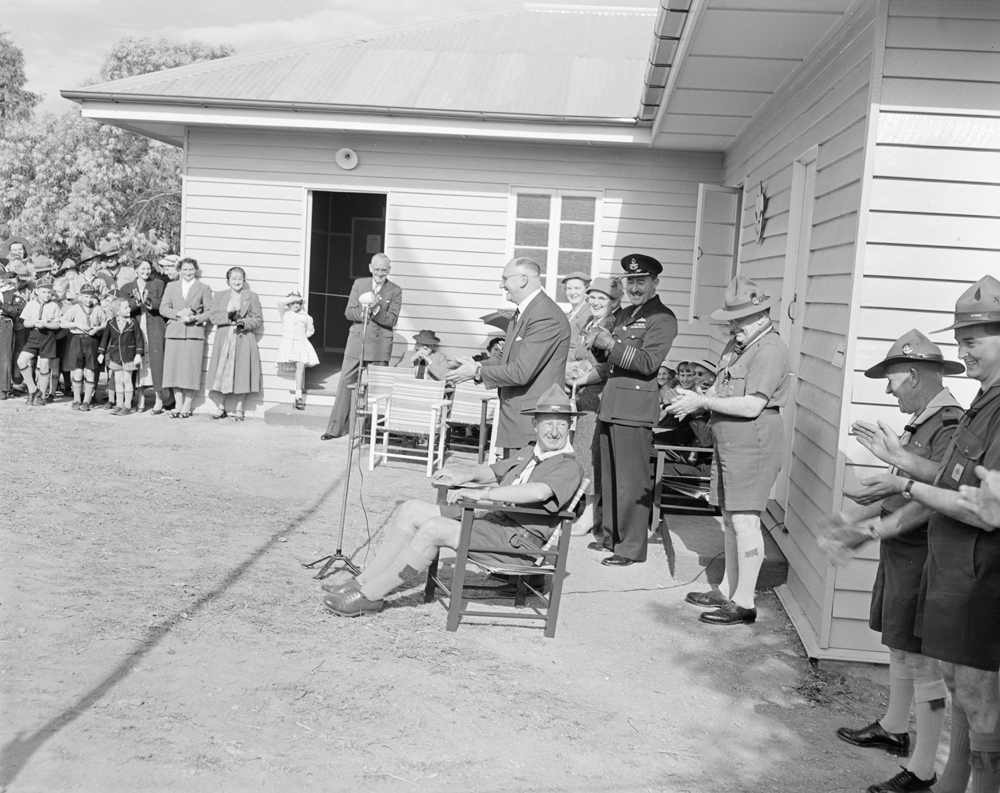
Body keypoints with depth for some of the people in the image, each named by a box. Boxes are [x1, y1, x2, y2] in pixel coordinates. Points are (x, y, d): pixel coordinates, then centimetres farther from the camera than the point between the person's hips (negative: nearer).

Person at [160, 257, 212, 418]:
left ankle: (186, 407, 1)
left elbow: (209, 312, 4)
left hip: (195, 333, -2)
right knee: (175, 370, -1)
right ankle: (178, 405, 6)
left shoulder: (203, 288, 9)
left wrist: (195, 318, -12)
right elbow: (163, 308, 8)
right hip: (174, 333, 2)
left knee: (191, 371, -5)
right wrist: (179, 313, -9)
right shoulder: (171, 286, 14)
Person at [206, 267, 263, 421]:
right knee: (222, 373, 2)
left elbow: (258, 319, 2)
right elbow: (213, 317, 2)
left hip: (244, 340, -1)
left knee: (242, 373, -2)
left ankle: (239, 409, 7)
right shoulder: (219, 296, 11)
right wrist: (229, 316, -15)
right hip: (224, 340, 1)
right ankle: (221, 407, 12)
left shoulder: (252, 297, 7)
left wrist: (244, 322, -15)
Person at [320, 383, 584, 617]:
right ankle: (364, 582, 3)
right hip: (488, 519, 9)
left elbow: (538, 491, -29)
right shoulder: (529, 452, 21)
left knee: (433, 528, -25)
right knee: (412, 509, 0)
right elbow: (493, 471, 32)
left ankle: (370, 595, -15)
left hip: (514, 544, -9)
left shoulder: (569, 468, -10)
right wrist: (466, 475, 8)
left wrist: (481, 493, -28)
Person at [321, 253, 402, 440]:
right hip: (356, 341, 2)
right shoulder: (359, 284, 6)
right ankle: (335, 428, 8)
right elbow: (348, 312, 1)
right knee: (345, 384, 3)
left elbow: (391, 320, -7)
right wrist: (363, 312, -19)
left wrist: (376, 309, -22)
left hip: (380, 346, -2)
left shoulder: (395, 291, 0)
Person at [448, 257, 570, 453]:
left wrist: (477, 372, -11)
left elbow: (521, 372, -23)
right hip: (515, 419, 10)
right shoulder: (522, 313, 16)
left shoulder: (547, 317, -19)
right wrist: (479, 365, 4)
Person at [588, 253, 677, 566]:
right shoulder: (623, 314, 20)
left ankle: (632, 547, 4)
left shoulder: (662, 318, -7)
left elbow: (649, 362, -16)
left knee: (632, 481, -4)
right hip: (610, 404, 8)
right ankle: (611, 536, 25)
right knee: (609, 477, 14)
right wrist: (598, 342, 1)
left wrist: (611, 345, -19)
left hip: (635, 406, -8)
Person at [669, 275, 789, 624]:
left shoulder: (770, 350, -14)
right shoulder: (737, 344, 16)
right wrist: (693, 400, 2)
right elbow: (722, 389, 22)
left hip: (754, 443, -10)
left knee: (744, 520, -8)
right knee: (730, 519, 15)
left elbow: (751, 405, -21)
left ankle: (744, 602, -2)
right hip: (728, 442, 10)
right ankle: (728, 590, 25)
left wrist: (702, 402, -16)